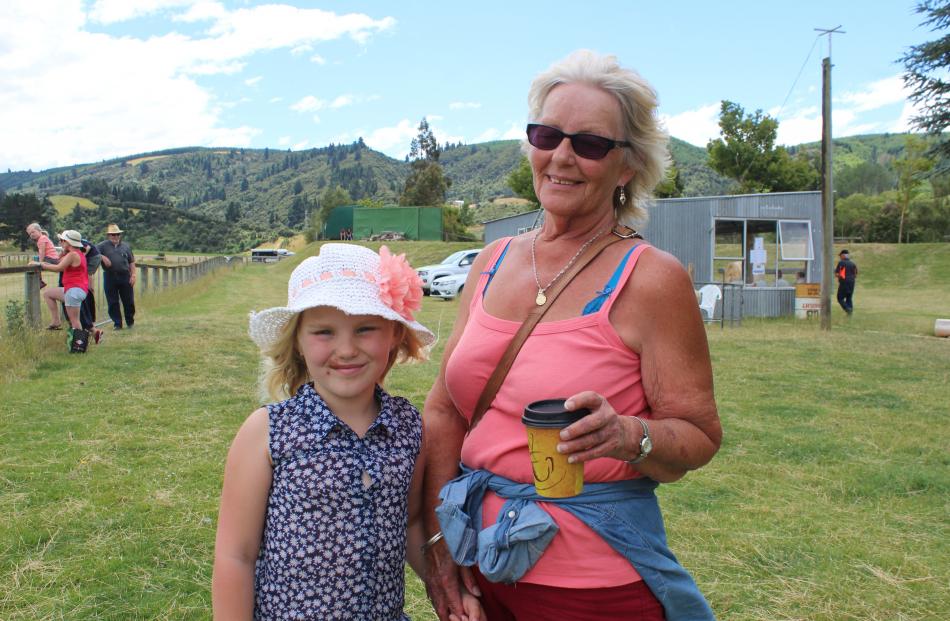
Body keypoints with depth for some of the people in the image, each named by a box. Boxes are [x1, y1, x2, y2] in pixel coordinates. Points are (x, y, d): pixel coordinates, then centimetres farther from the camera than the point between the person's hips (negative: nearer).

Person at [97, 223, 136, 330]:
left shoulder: (125, 246, 13)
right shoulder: (103, 245, 8)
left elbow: (131, 262, 12)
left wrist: (133, 275, 3)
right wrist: (102, 257, -16)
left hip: (125, 276, 1)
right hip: (110, 277, -1)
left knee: (129, 301, 4)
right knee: (113, 302, 3)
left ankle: (130, 322, 20)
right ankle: (117, 323, 12)